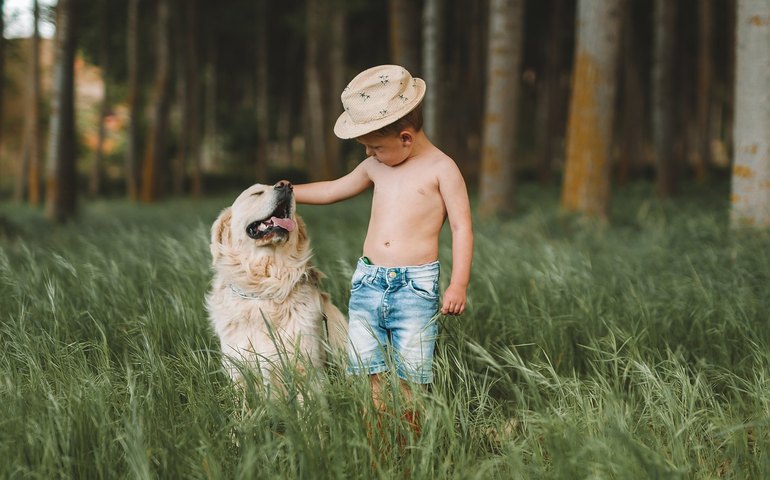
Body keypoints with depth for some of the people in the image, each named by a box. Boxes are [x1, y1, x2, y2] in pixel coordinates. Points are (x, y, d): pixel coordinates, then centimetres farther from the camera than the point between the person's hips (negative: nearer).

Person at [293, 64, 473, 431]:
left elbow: (462, 227, -5)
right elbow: (334, 190, 30)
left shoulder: (441, 168, -3)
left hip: (416, 286, -5)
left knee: (410, 377, -5)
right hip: (367, 282, 6)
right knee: (368, 373, 3)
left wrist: (458, 284, -12)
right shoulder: (375, 168, 14)